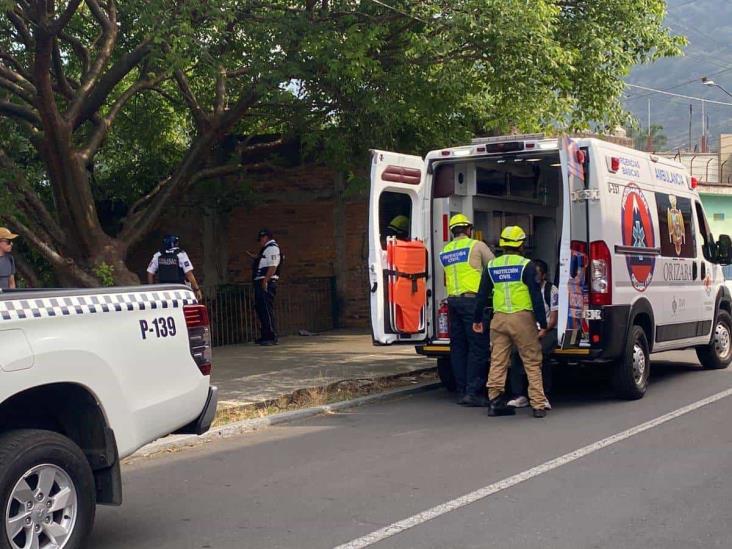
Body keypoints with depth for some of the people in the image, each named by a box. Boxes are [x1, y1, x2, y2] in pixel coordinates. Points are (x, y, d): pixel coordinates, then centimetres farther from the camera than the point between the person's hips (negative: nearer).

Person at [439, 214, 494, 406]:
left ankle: (462, 392, 11)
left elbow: (456, 273, 16)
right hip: (472, 299, -6)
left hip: (452, 301, 6)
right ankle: (473, 392, -8)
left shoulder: (444, 251, 15)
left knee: (458, 347, 9)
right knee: (478, 347, -3)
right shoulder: (477, 245, 0)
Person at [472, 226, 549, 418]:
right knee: (532, 363, 2)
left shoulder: (491, 266, 9)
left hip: (499, 319, 4)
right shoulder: (526, 265, -4)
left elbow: (482, 295, 13)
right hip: (522, 318, -4)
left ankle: (495, 402, 8)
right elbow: (536, 297, -7)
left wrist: (477, 320, 22)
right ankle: (538, 405, 1)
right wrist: (543, 324, -4)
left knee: (497, 362, 9)